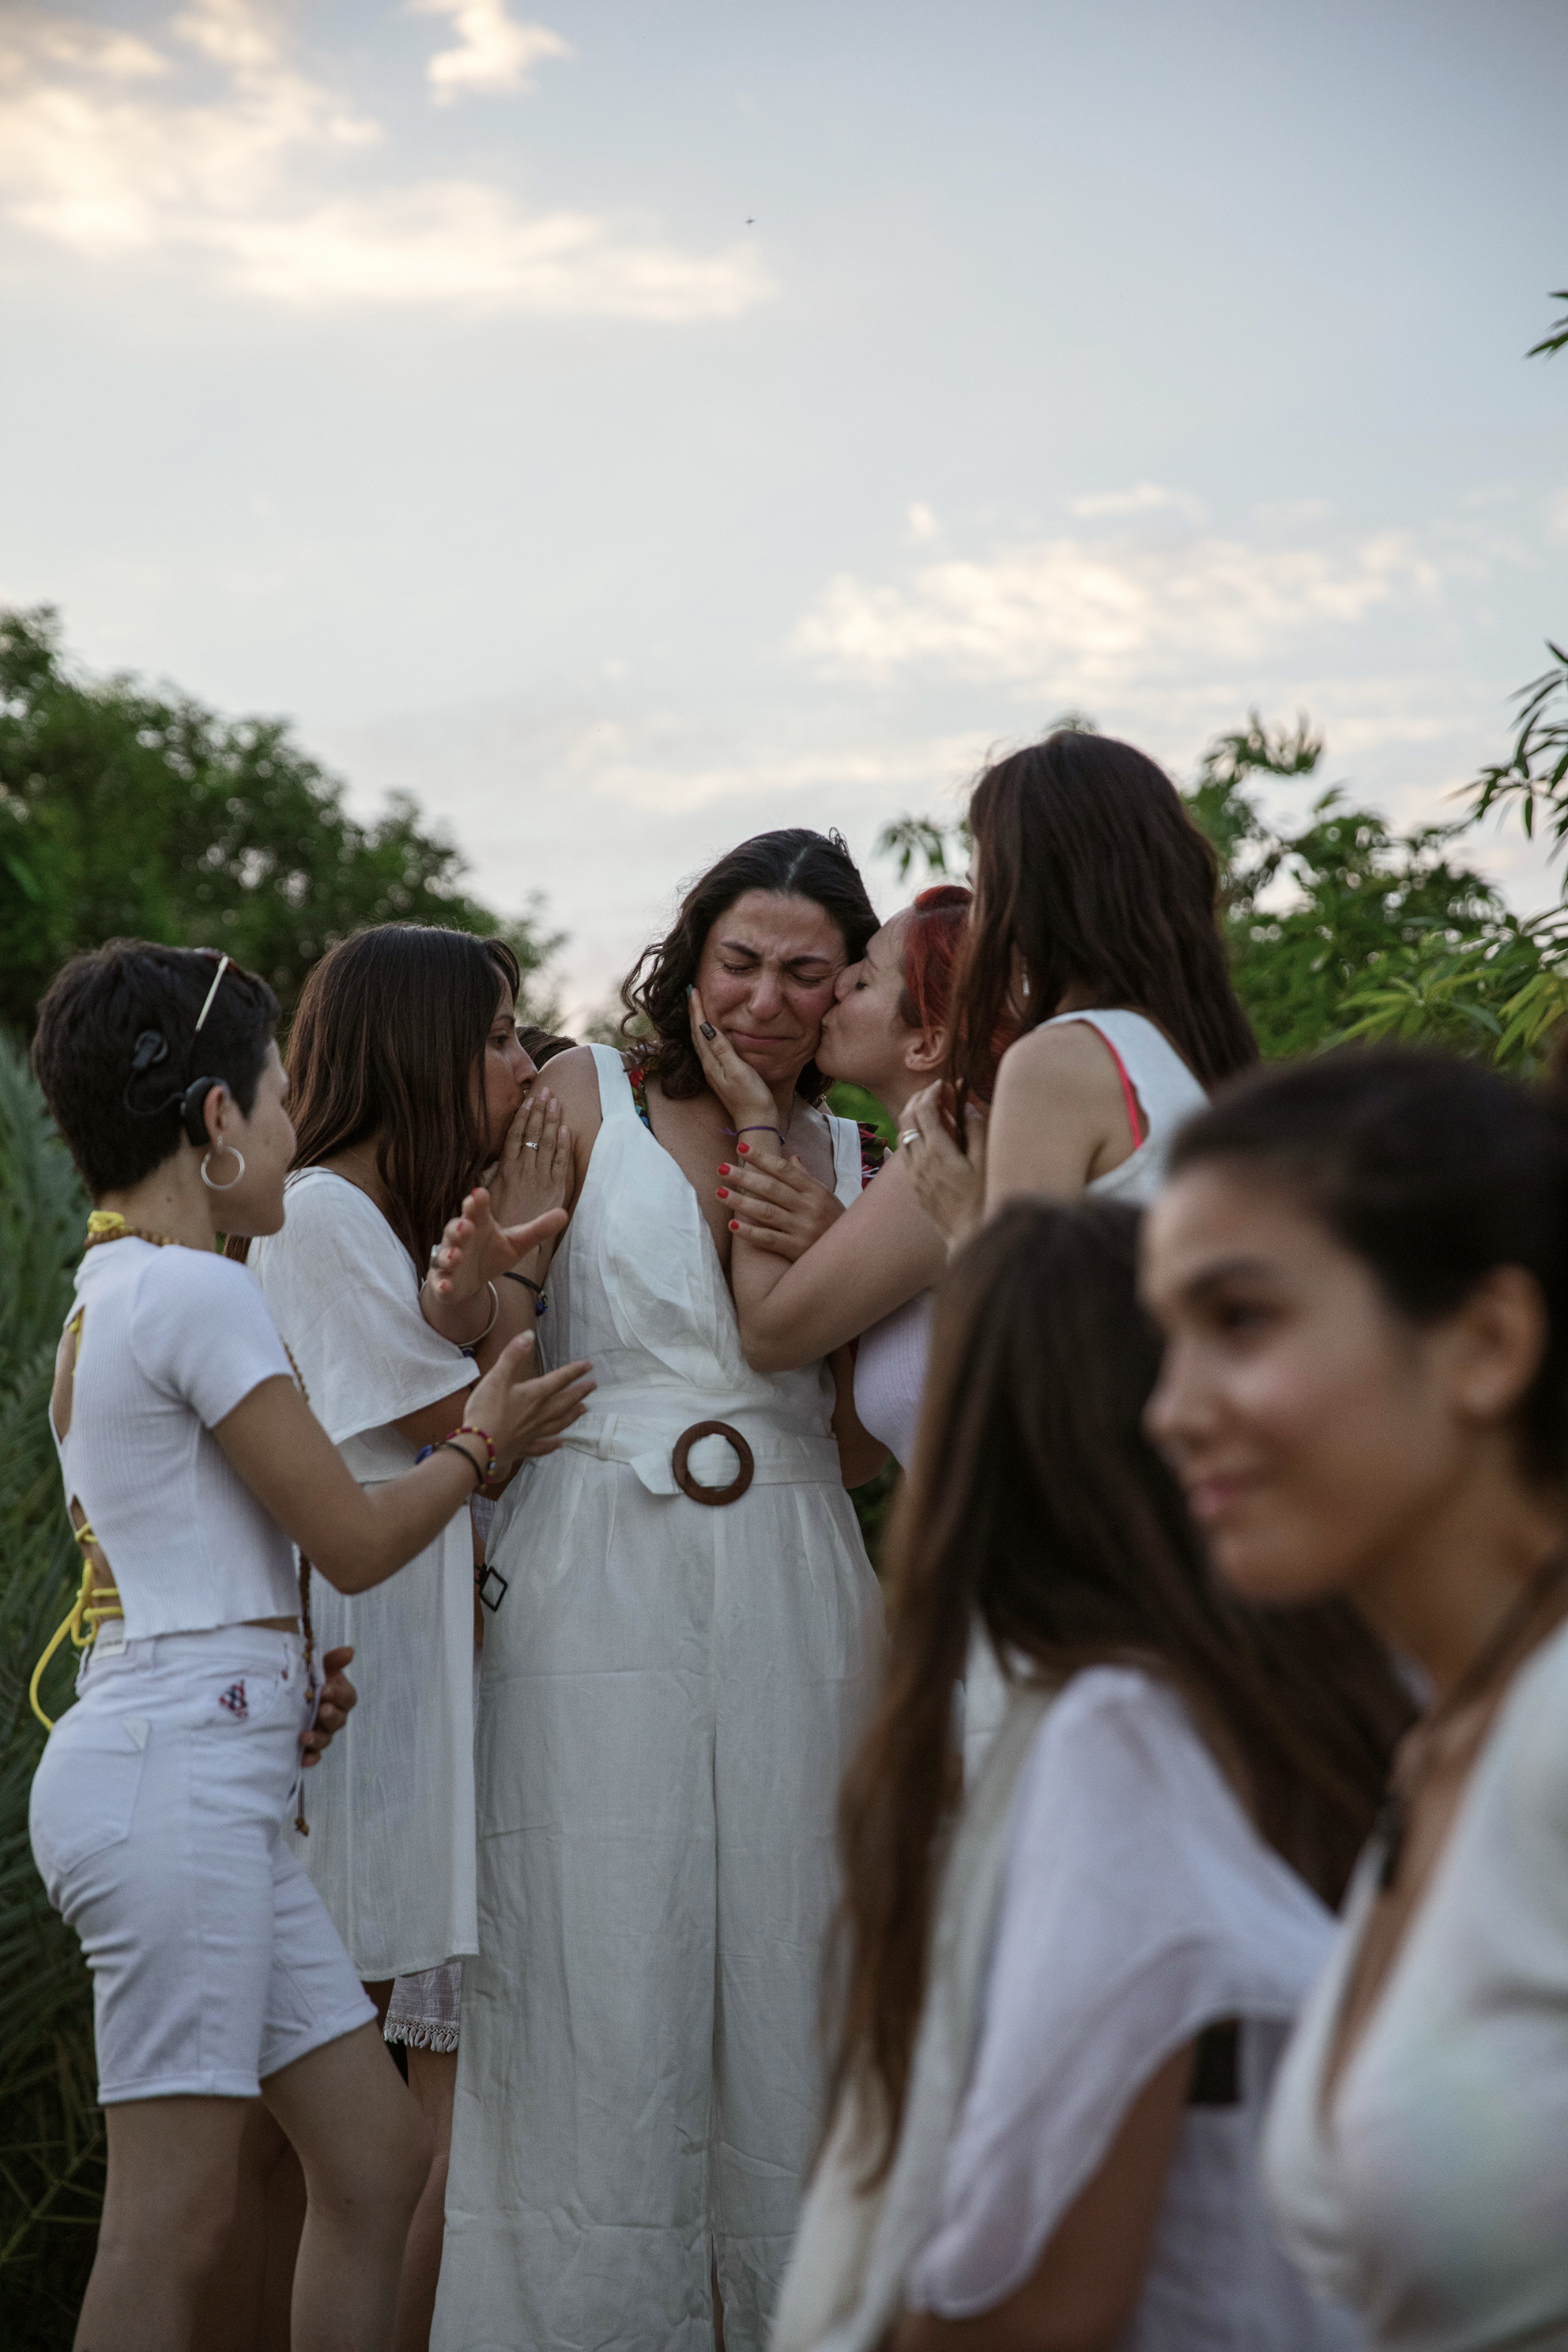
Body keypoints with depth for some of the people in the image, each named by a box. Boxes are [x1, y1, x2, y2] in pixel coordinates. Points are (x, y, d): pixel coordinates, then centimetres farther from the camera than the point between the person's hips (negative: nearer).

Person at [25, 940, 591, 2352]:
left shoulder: (103, 1300, 19)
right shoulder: (200, 1292, -10)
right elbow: (357, 1540, -7)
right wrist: (482, 1442, 10)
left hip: (211, 1780, 10)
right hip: (179, 1772, -10)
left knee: (378, 2160, 10)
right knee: (176, 2220, -8)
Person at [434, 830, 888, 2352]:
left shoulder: (854, 1161, 13)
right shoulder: (589, 1096, 5)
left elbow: (861, 1441, 10)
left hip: (789, 1589, 3)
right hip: (597, 1580, -3)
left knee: (781, 1952, 3)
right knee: (596, 1959, -4)